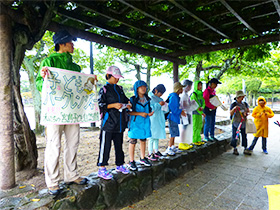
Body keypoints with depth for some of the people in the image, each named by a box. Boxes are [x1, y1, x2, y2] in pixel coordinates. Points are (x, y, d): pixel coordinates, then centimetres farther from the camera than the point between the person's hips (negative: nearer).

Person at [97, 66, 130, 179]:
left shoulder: (119, 89, 15)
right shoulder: (104, 89, -5)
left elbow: (125, 99, 25)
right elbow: (100, 105, -10)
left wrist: (127, 104, 4)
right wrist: (113, 105, -19)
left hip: (119, 123, 7)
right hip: (108, 122, -7)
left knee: (119, 144, 16)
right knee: (105, 145, -2)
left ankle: (120, 165, 30)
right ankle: (101, 169, 9)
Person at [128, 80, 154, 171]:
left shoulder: (147, 99, 7)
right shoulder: (132, 99, -9)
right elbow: (128, 112, -13)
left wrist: (150, 113, -8)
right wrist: (140, 113, -19)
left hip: (145, 123, 5)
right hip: (135, 123, -5)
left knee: (143, 140, 15)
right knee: (133, 142, 1)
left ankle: (142, 158, 32)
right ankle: (131, 162, 14)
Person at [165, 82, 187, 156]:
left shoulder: (176, 96, 16)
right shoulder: (174, 96, -16)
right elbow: (172, 107, -23)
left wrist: (181, 111, 12)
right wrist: (180, 112, -16)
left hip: (175, 117, 10)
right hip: (172, 117, -10)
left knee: (174, 133, 15)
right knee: (173, 133, -7)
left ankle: (173, 147, 25)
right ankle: (169, 149, 1)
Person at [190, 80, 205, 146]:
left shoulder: (201, 94, 10)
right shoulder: (194, 94, -12)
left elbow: (203, 102, 5)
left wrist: (202, 107, -18)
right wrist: (202, 113, -13)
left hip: (199, 112, 7)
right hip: (194, 113, -7)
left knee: (199, 126, 11)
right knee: (195, 126, -3)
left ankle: (198, 139, 21)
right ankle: (194, 141, 7)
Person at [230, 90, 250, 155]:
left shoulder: (245, 104, 8)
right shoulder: (233, 104, -7)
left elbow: (248, 111, 13)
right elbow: (230, 113, -12)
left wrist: (246, 113, -8)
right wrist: (234, 109, -30)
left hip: (243, 123, 4)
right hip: (236, 123, -4)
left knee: (244, 135, 8)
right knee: (235, 136, 2)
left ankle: (245, 149, 19)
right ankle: (235, 149, 16)